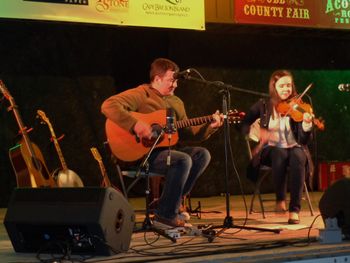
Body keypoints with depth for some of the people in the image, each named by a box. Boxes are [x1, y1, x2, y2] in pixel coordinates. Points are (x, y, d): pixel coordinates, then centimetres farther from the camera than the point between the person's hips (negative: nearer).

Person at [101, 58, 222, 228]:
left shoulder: (176, 102, 19)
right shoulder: (142, 94, -7)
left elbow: (187, 133, 17)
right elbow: (108, 105, -21)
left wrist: (210, 127, 2)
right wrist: (135, 124, -29)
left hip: (168, 148, 8)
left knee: (202, 154, -8)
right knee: (183, 160, -28)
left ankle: (174, 202, -3)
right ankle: (166, 215, -18)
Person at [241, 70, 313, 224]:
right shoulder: (264, 106, 3)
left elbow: (305, 140, -7)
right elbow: (243, 125, 1)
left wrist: (307, 124, -29)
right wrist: (258, 131, -18)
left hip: (294, 147, 0)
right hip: (271, 149, 0)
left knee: (298, 156, -36)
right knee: (280, 154, -36)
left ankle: (295, 210, -33)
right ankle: (280, 199, -16)